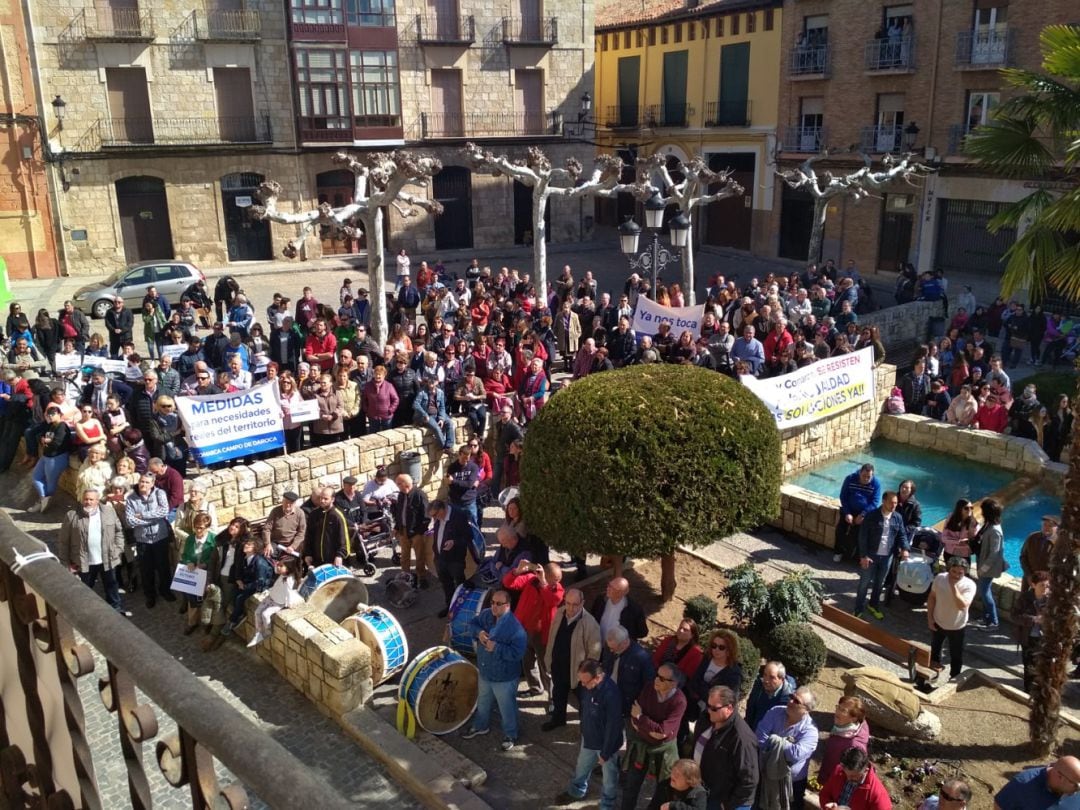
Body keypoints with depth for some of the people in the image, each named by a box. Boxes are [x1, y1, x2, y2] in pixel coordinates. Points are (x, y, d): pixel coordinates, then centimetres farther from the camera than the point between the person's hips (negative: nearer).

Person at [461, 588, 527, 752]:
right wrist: (478, 632, -16)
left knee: (507, 707, 16)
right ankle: (481, 726, 55)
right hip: (484, 671, 6)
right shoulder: (486, 614, -10)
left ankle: (510, 735, 39)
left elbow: (518, 653, -30)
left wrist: (496, 647, -32)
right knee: (483, 702, 30)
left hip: (504, 677, -6)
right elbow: (472, 623, 6)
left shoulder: (515, 627, -30)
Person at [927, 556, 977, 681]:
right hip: (938, 622, 3)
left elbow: (963, 606, -39)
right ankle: (935, 663, 56)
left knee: (956, 654, 15)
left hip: (957, 626, -3)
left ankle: (954, 675, 39)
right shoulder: (940, 578, -18)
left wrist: (954, 586, -40)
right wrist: (930, 617, -4)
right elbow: (932, 597, -4)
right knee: (935, 646, 28)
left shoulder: (969, 585, -27)